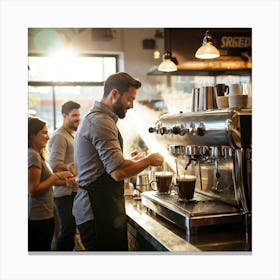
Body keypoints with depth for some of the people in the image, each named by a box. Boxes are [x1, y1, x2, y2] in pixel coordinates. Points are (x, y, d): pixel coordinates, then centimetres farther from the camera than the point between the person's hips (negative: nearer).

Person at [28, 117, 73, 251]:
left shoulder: (37, 154, 13)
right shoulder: (32, 155, -16)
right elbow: (33, 190, -21)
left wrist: (62, 181, 5)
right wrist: (56, 176, -14)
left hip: (43, 216, 9)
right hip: (37, 219, -9)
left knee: (44, 249, 16)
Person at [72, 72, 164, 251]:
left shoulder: (95, 118, 17)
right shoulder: (101, 121, -17)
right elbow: (118, 171, -25)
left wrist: (133, 161, 15)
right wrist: (149, 160, -10)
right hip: (100, 212, -10)